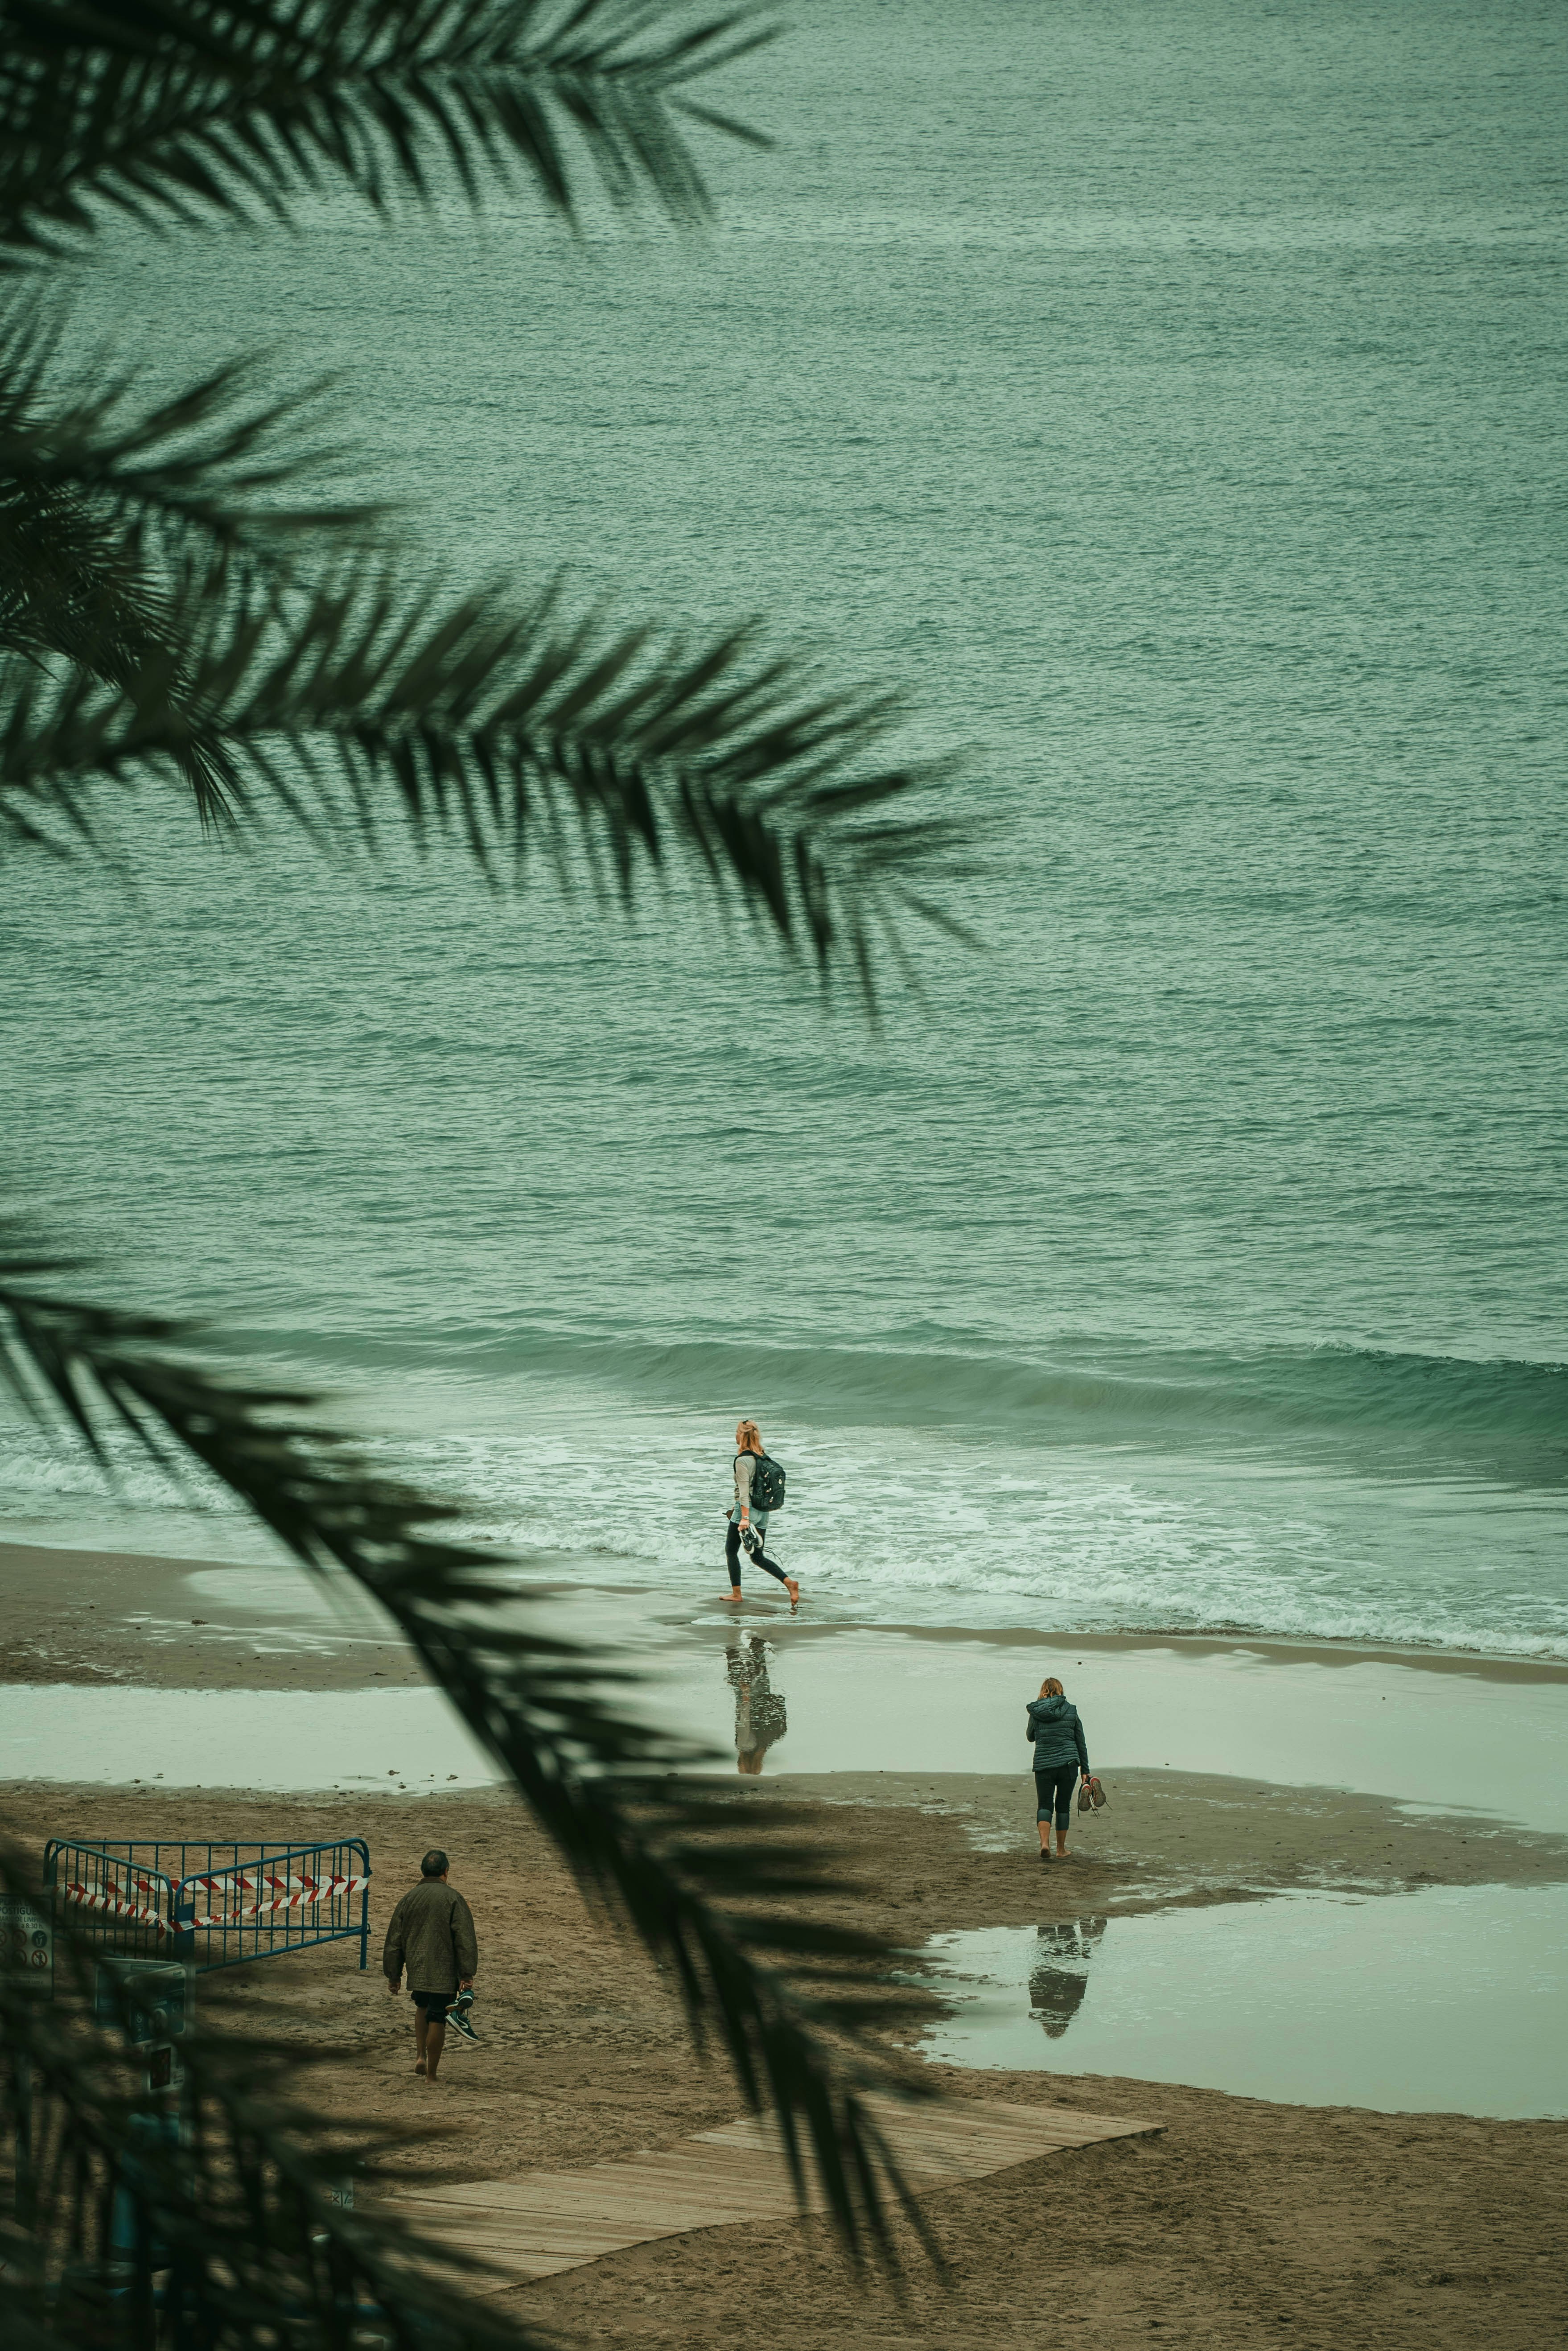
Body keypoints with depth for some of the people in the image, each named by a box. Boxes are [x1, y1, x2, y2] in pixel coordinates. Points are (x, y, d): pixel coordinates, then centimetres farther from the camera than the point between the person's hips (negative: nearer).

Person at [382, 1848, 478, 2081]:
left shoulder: (409, 1898, 6)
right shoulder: (452, 1898, -6)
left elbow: (394, 1941, 11)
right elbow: (465, 1939, -11)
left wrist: (393, 1976, 18)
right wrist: (467, 1975, -9)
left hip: (416, 1971, 4)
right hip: (444, 1972, -4)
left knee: (423, 2008, 27)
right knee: (437, 2018, 3)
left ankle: (420, 2056, 12)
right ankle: (431, 2073, 6)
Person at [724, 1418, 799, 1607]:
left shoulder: (742, 1460, -15)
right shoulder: (762, 1457, 9)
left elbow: (744, 1491, -20)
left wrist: (745, 1517, -24)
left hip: (746, 1509, -8)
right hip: (763, 1512, 8)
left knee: (731, 1550, 9)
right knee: (758, 1557, 11)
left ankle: (736, 1594, 11)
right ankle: (789, 1582, -5)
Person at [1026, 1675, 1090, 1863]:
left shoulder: (1036, 1713, 0)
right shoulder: (1071, 1711, 2)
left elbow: (1031, 1736, 15)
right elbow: (1081, 1742, 6)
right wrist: (1085, 1770, 13)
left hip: (1043, 1765, 0)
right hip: (1068, 1763, 0)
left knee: (1044, 1805, 7)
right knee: (1063, 1805, 10)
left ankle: (1044, 1842, -17)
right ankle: (1061, 1850, 16)